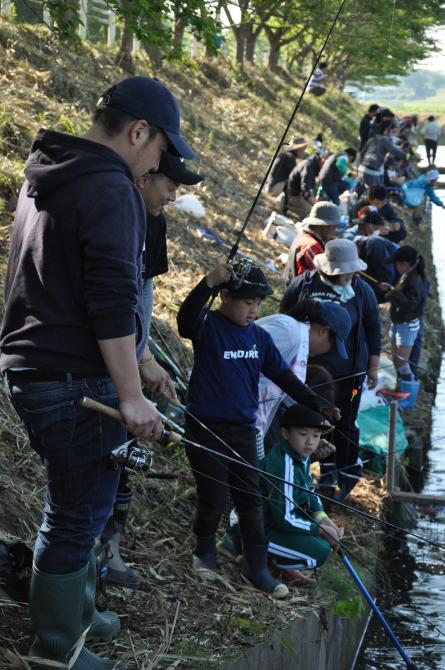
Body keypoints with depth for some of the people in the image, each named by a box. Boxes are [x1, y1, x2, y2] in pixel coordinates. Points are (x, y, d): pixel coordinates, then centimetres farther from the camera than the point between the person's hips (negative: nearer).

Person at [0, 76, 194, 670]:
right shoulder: (110, 188, -15)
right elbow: (112, 301, -22)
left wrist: (135, 357, 26)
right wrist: (130, 395, -18)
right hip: (75, 382, -10)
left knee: (76, 505, 21)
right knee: (78, 514, 2)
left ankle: (76, 616, 35)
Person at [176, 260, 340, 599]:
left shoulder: (260, 337, 7)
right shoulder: (208, 325, -8)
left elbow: (283, 376, 11)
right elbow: (186, 320, -32)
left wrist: (317, 403, 3)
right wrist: (208, 284, -45)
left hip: (244, 431, 5)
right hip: (206, 428, -5)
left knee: (251, 500, 7)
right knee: (213, 499, 2)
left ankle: (257, 567, 16)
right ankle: (205, 551, 28)